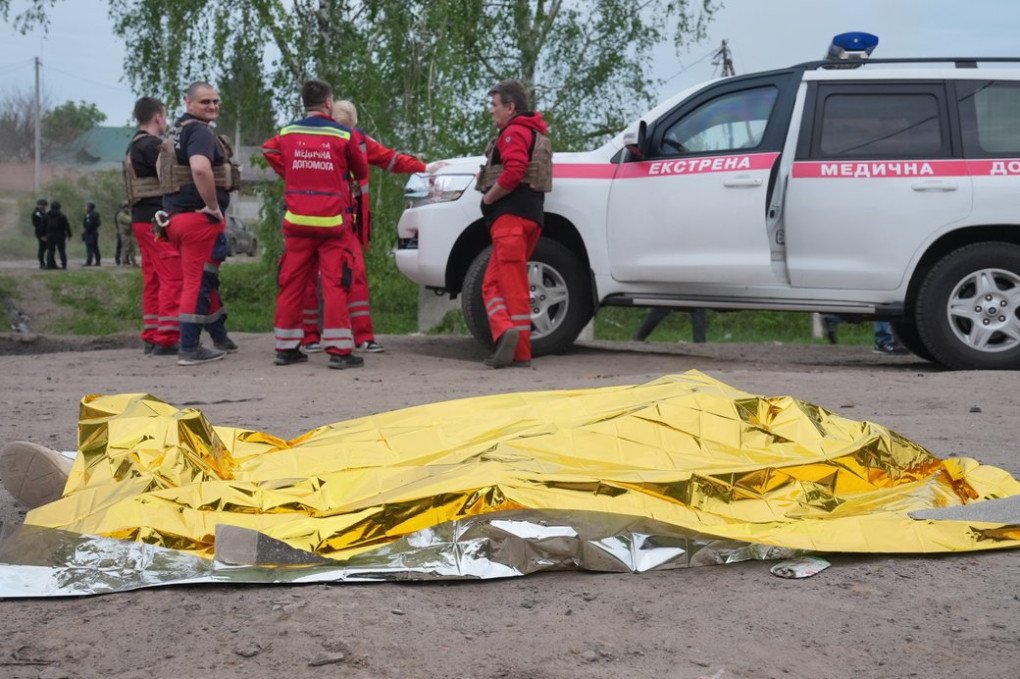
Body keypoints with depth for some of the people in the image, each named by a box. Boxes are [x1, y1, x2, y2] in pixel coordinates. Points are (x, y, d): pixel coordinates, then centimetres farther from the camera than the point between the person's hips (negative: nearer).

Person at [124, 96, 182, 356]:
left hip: (142, 220, 10)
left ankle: (151, 337, 13)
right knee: (173, 279, -8)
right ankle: (166, 339, -10)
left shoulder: (133, 147, 19)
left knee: (153, 280, 12)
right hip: (159, 220, -10)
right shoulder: (152, 145, -13)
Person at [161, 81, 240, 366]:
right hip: (200, 217, -10)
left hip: (176, 213, 10)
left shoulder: (177, 131, 17)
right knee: (198, 281, -5)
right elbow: (200, 168, -32)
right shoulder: (200, 132, -14)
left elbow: (161, 164, 31)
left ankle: (220, 338, 31)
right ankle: (189, 348, -2)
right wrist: (213, 206, -21)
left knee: (205, 279, 19)